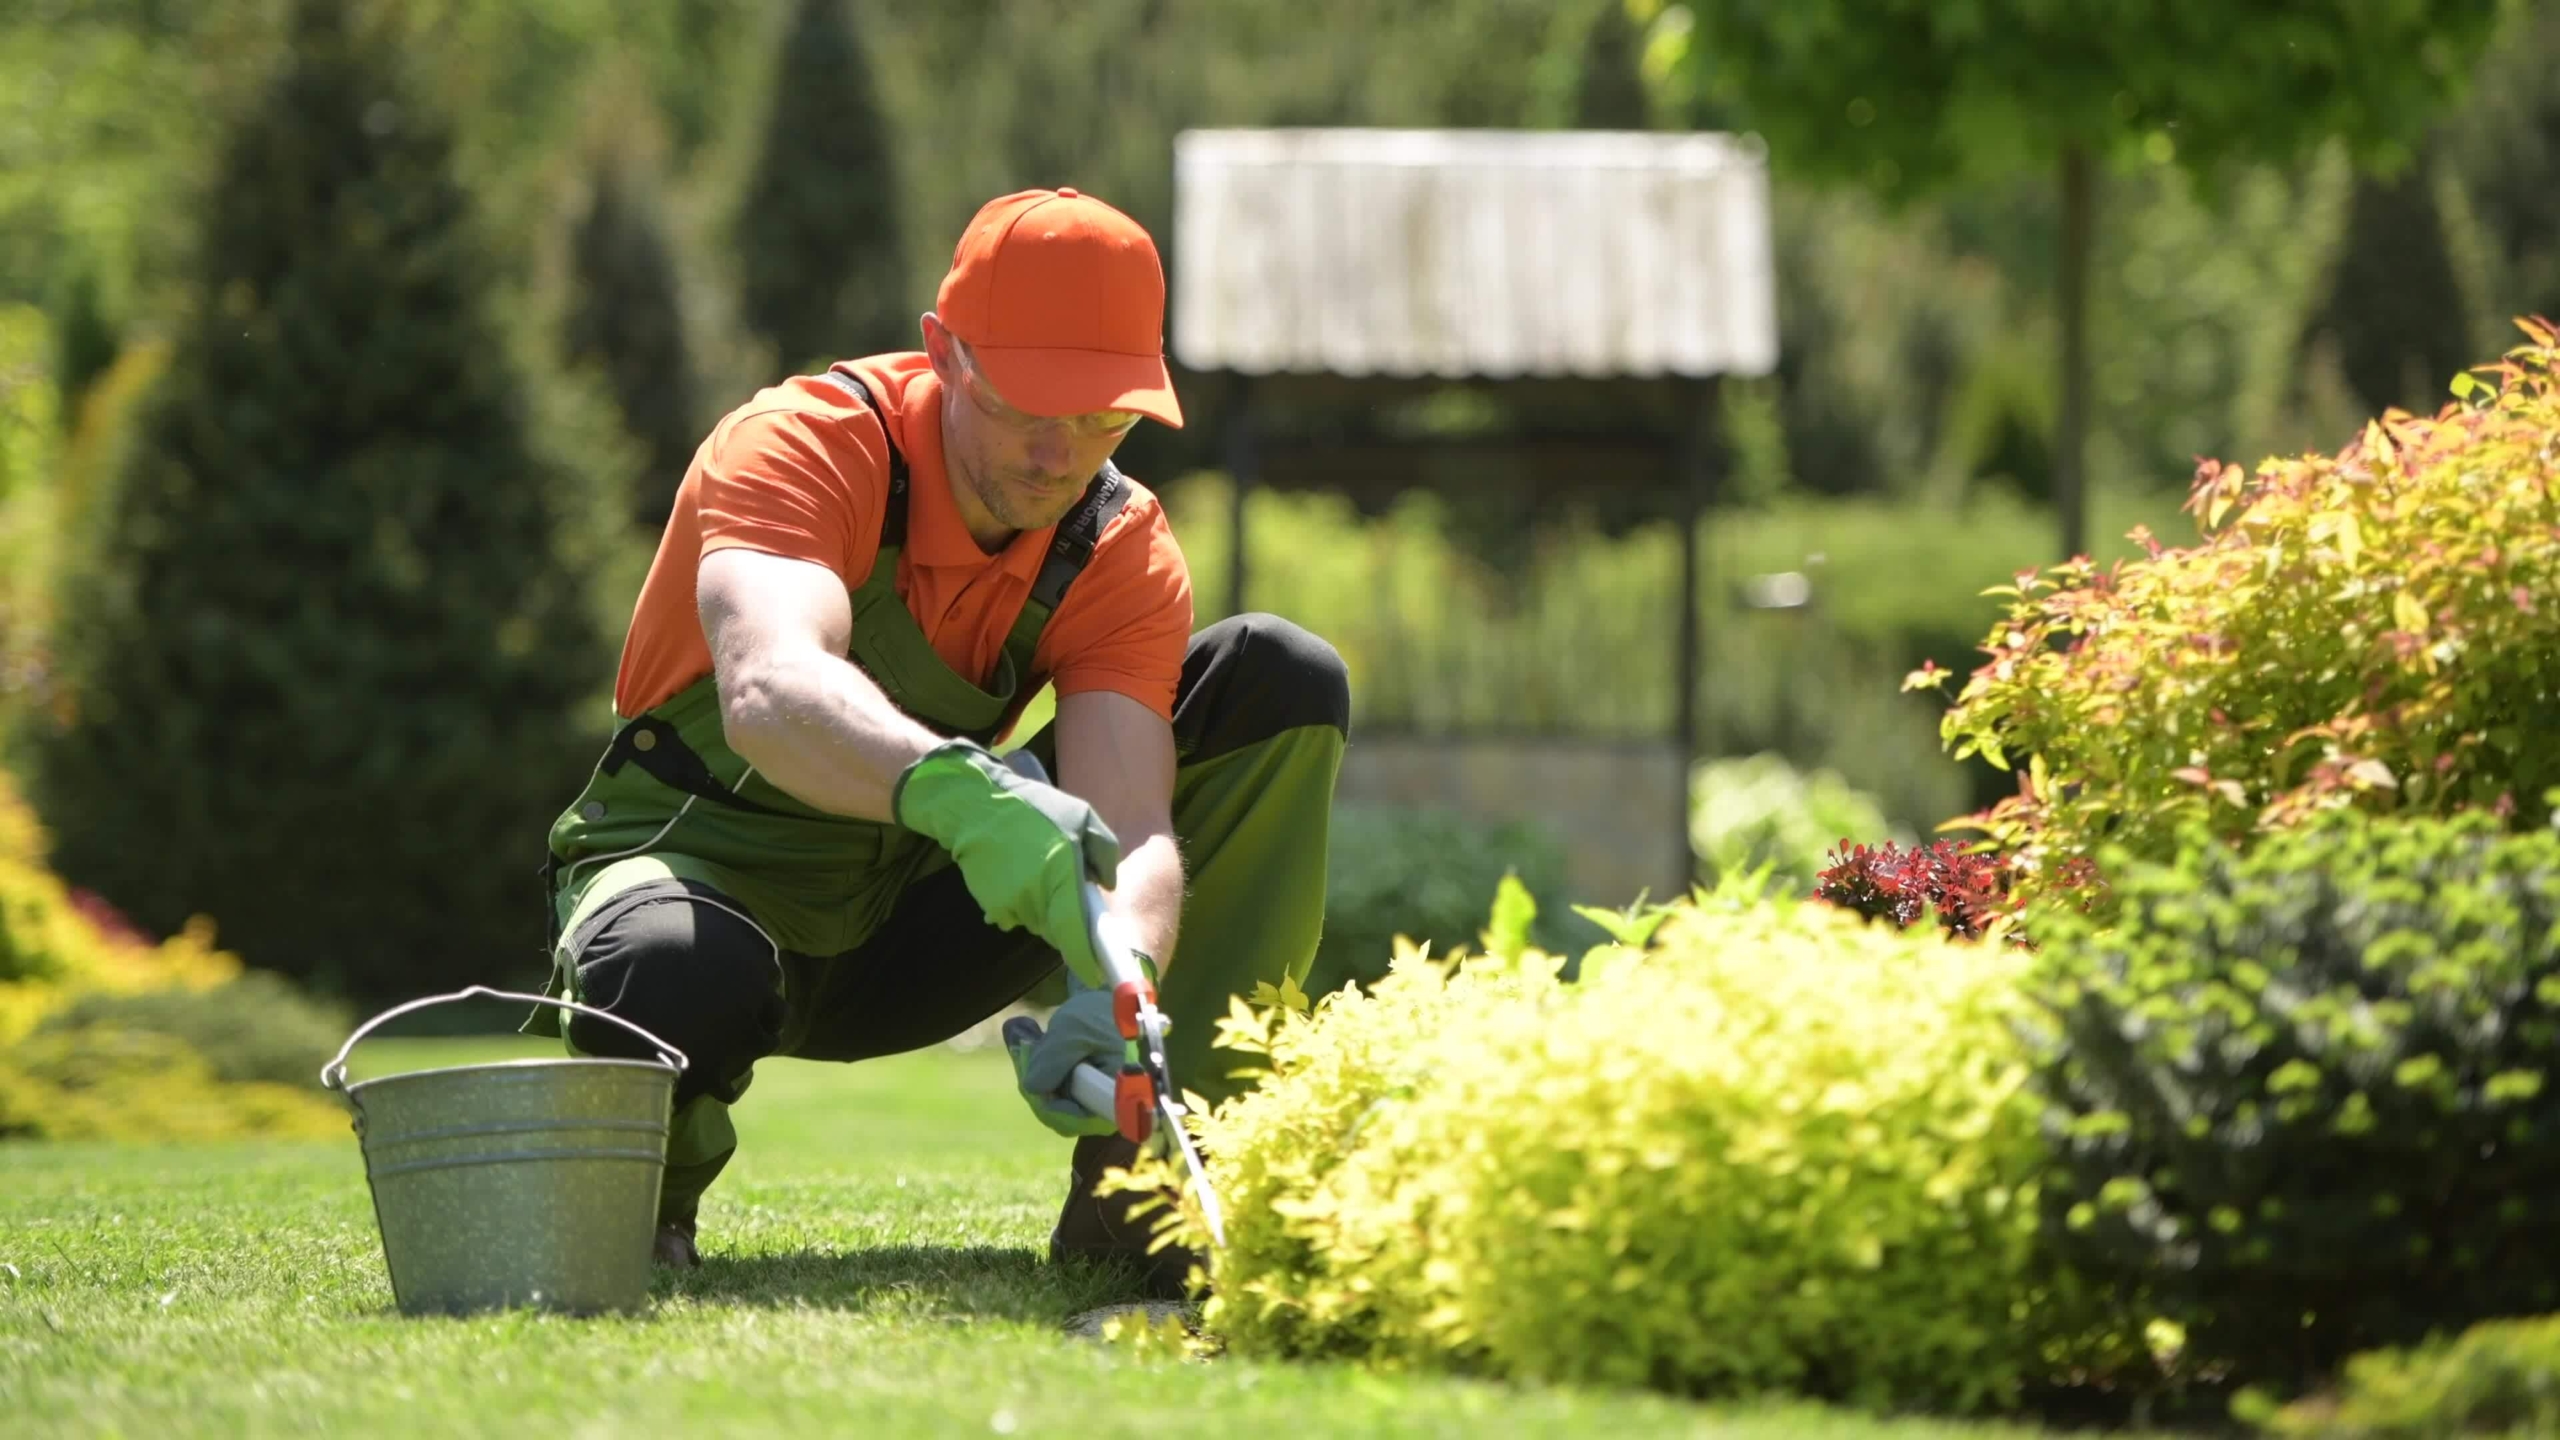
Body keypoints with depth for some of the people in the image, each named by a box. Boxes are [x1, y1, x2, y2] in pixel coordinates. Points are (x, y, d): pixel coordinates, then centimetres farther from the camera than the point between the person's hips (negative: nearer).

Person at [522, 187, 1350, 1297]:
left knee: (1282, 683, -12)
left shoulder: (1122, 551, -11)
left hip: (911, 924, 5)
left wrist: (1117, 989, -49)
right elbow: (769, 694, -47)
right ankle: (647, 1184, -5)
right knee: (682, 983, -46)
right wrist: (955, 788, -68)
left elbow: (1129, 826, -25)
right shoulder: (806, 445, -25)